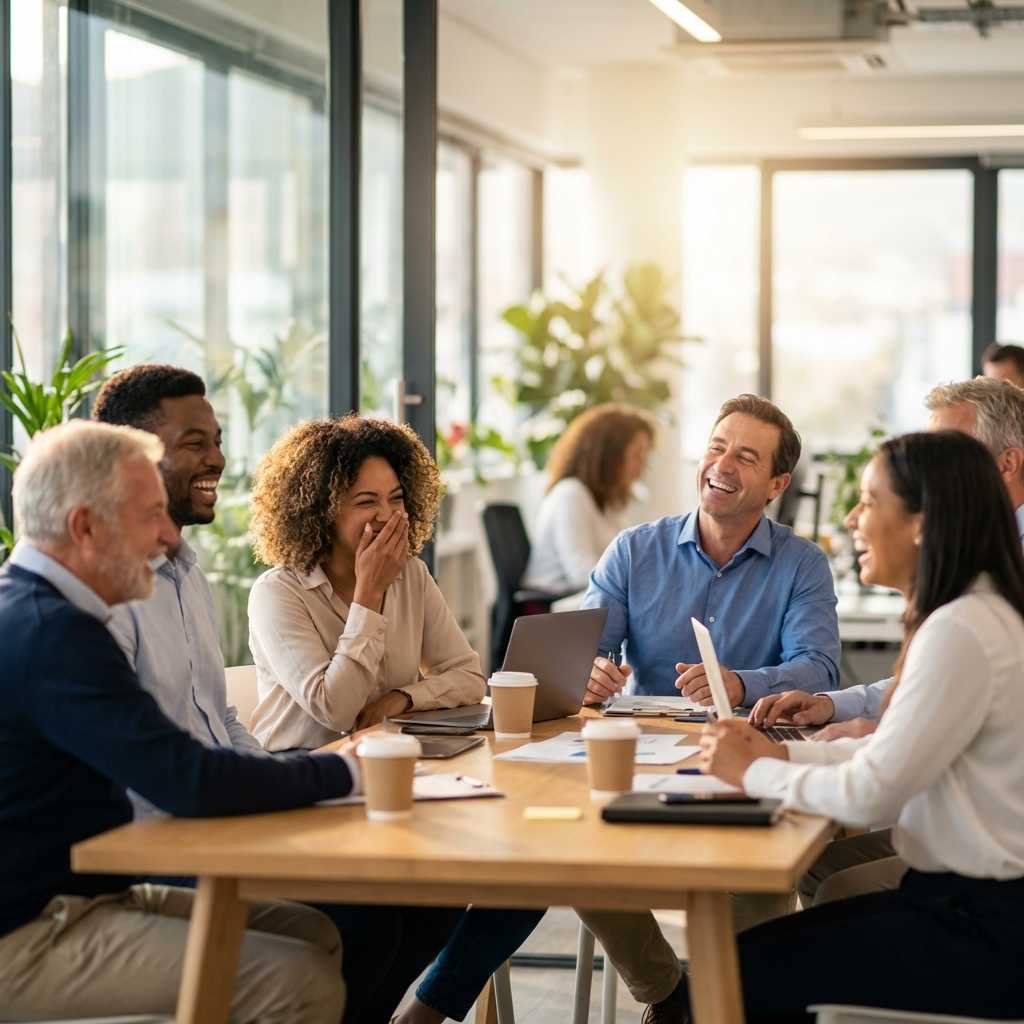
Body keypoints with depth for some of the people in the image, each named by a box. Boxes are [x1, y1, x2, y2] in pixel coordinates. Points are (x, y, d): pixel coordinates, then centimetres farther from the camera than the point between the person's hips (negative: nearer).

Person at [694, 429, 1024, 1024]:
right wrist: (783, 753, 6)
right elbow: (897, 752, 18)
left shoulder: (961, 633, -22)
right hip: (962, 898, 10)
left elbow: (870, 794, -23)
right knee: (743, 950, 12)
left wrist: (754, 773, -8)